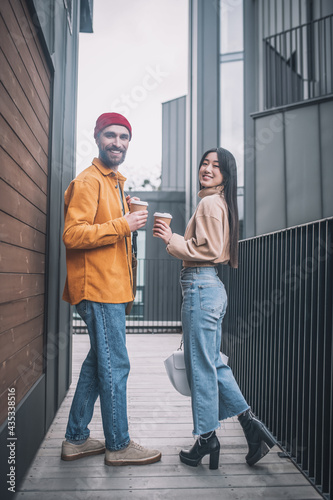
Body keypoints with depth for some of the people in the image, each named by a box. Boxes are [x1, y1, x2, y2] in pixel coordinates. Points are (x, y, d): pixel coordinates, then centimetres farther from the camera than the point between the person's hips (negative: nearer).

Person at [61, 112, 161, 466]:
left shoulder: (114, 183, 23)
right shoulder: (88, 181, -8)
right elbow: (73, 234, -19)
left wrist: (127, 220, 13)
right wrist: (122, 225, -19)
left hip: (109, 288, 10)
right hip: (98, 288, -10)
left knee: (98, 363, 14)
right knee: (115, 366, -2)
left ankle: (76, 439, 27)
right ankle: (118, 445, 14)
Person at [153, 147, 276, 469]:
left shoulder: (210, 202, -10)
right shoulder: (219, 202, 20)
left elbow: (209, 250, -16)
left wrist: (171, 240, -14)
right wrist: (174, 238, 20)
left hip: (200, 287, -10)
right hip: (212, 286, 10)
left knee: (200, 365, 1)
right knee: (212, 363, 16)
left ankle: (207, 439, 16)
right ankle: (251, 427, 21)